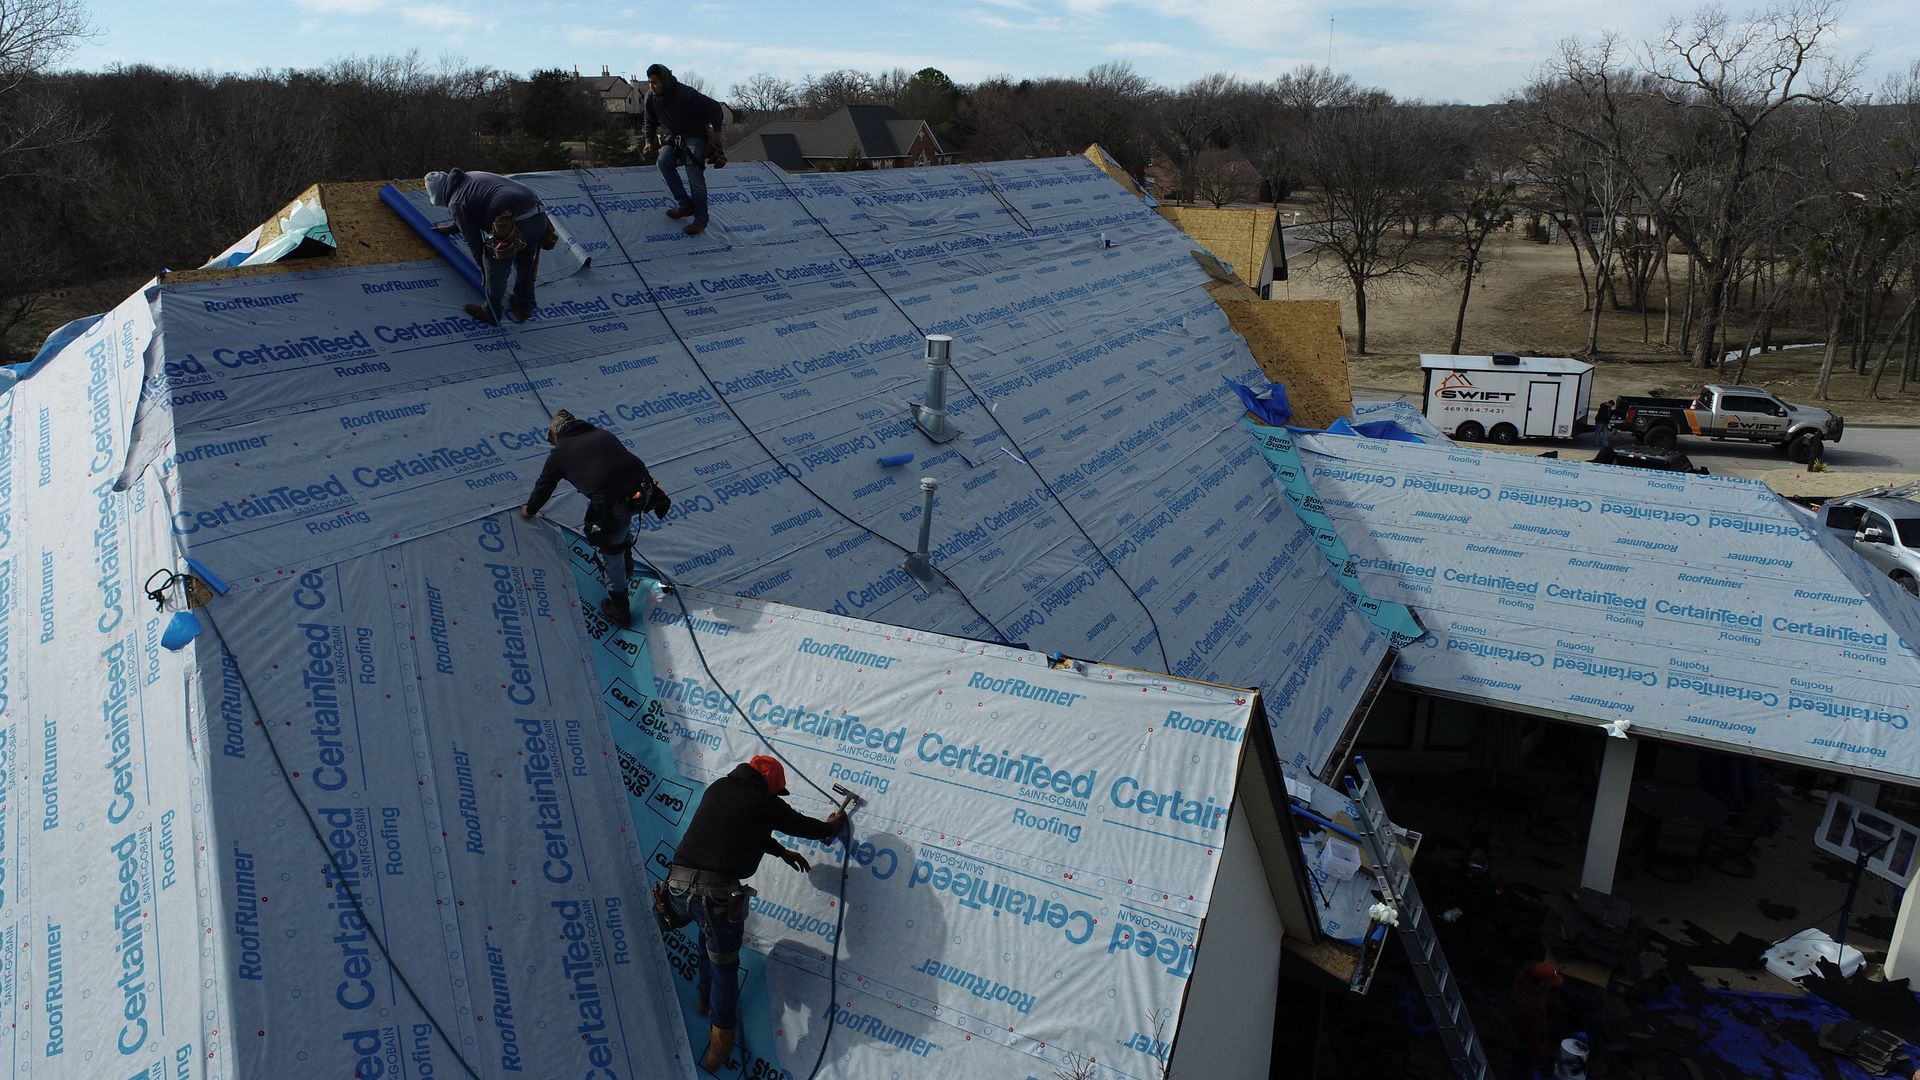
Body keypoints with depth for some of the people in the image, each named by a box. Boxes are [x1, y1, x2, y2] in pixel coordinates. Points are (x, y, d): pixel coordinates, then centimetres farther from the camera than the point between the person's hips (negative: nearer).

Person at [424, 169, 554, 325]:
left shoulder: (456, 203, 3)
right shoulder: (472, 178, 28)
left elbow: (473, 240, 6)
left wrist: (483, 268, 21)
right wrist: (450, 229, 58)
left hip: (513, 224, -8)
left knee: (495, 270, 14)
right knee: (525, 265, 28)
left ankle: (491, 315, 29)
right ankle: (524, 309, 45)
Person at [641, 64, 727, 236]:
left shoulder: (686, 94, -25)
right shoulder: (651, 97, -5)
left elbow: (714, 108, -18)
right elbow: (649, 121, 12)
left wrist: (716, 132, -12)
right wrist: (648, 140, -2)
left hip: (695, 136, -6)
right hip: (673, 137, 6)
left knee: (695, 177, -17)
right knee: (664, 162, -21)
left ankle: (700, 220, -7)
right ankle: (685, 204, -10)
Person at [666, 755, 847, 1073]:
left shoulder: (717, 788, 16)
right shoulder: (764, 803, -1)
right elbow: (805, 827, 14)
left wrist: (782, 852, 40)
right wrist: (832, 825, 36)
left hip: (677, 884, 6)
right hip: (717, 892, -6)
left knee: (709, 930, 34)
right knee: (724, 961, 14)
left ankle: (707, 999, 48)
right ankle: (722, 1037, 23)